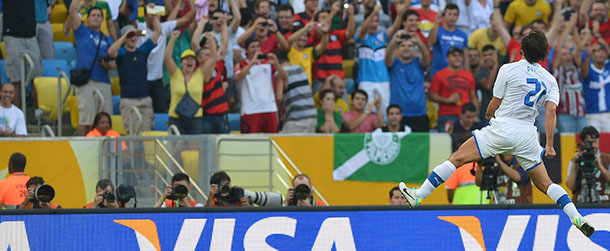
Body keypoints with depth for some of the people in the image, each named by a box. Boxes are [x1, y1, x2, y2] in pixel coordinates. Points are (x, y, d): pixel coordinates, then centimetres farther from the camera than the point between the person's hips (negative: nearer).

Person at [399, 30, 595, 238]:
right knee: (544, 183, 13)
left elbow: (494, 106, 3)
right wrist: (549, 145, -5)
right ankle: (578, 219, 0)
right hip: (528, 134, 4)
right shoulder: (549, 80, 8)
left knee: (457, 158, 2)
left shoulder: (508, 70, -2)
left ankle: (418, 196, -1)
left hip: (502, 127, -4)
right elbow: (551, 112, -3)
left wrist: (489, 115, 26)